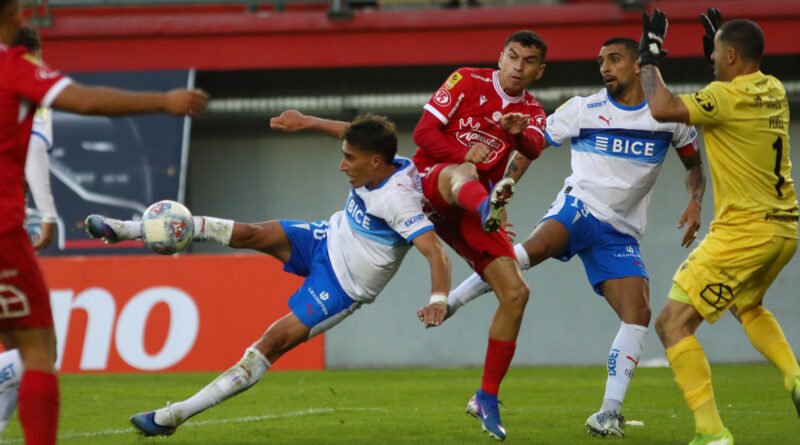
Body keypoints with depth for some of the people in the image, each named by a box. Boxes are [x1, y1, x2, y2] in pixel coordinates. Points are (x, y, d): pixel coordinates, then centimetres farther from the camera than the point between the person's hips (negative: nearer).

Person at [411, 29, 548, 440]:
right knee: (462, 175, -41)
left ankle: (487, 398, 5)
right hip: (430, 184, -5)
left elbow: (534, 148, -14)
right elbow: (424, 132, -6)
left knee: (515, 292, -6)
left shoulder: (531, 112, 11)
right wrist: (465, 156, -18)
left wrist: (519, 133, -37)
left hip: (469, 207, 5)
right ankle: (488, 209, -83)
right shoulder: (467, 82, 1)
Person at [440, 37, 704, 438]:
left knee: (638, 313, -14)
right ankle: (450, 302, -26)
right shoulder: (584, 109, 2)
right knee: (536, 247, -36)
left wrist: (695, 202, -1)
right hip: (581, 207, -3)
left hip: (621, 233, 3)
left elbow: (693, 164, 19)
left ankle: (610, 412, -9)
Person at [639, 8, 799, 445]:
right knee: (747, 305, 36)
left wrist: (650, 57, -11)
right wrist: (718, 37, 32)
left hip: (745, 231, -9)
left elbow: (662, 108, -26)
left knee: (672, 322, -5)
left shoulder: (727, 96, -17)